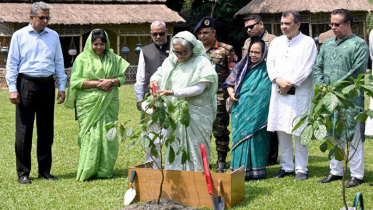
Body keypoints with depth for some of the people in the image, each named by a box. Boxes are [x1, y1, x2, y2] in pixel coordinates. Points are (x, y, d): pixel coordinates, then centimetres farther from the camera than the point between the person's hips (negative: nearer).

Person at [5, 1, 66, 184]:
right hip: (26, 83, -3)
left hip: (47, 85, 3)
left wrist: (62, 87, 9)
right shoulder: (19, 35, 2)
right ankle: (23, 173, 4)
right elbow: (12, 63, 1)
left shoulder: (53, 36, 11)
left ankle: (45, 171, 17)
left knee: (46, 130, 8)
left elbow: (59, 62, 15)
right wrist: (12, 89, -7)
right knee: (24, 130, -2)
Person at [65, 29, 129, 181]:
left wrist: (111, 81, -10)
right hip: (89, 103, -3)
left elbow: (122, 77, 11)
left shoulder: (113, 58, 12)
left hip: (108, 103, 3)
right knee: (91, 135, -8)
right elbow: (75, 81, -4)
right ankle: (87, 171, -3)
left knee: (107, 135, -1)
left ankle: (105, 170, 7)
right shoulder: (82, 59, 3)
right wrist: (96, 83, -12)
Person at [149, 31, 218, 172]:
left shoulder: (201, 63, -10)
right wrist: (155, 80, -4)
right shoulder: (171, 61, 8)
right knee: (175, 147, 10)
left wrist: (173, 92, -25)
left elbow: (198, 88, -17)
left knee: (194, 148, -4)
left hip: (195, 114, -6)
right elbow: (159, 73, 22)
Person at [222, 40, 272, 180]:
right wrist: (231, 93, 0)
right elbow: (229, 82, 18)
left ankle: (256, 171, 0)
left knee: (254, 136, -6)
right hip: (240, 110, 4)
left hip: (256, 112, -4)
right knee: (240, 136, 4)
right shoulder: (242, 66, 13)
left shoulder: (266, 70, 0)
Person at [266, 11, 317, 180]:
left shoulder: (308, 42, -1)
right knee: (282, 131, 6)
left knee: (299, 132, -3)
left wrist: (290, 84, -11)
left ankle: (301, 169, 4)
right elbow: (270, 64, 9)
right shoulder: (276, 42, 14)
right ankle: (286, 166, 15)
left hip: (299, 94, -5)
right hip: (279, 93, 5)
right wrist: (278, 80, -9)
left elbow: (306, 68, -8)